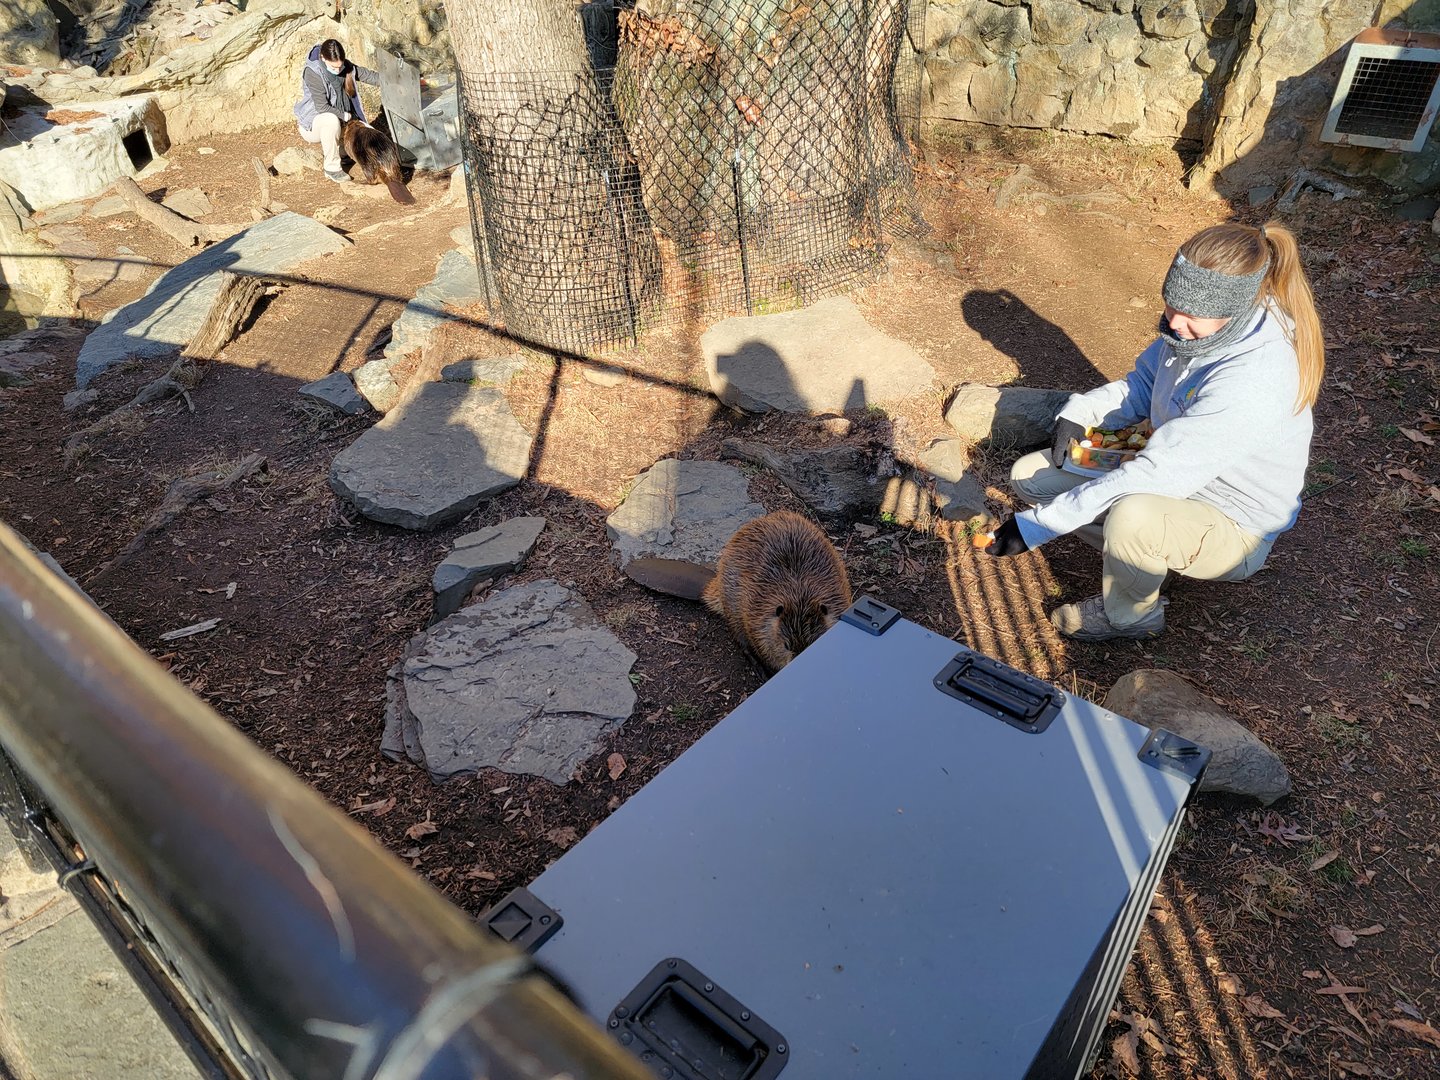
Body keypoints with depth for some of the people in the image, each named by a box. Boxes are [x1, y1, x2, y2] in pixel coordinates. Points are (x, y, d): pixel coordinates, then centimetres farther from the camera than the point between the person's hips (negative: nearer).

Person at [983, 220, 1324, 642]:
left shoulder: (1253, 377, -35)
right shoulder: (1201, 323, -10)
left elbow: (1156, 475, -37)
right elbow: (1144, 383, 10)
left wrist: (1039, 524, -37)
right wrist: (1079, 414, -11)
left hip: (1235, 528, -8)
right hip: (1175, 476, 8)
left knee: (1132, 516, -42)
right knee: (1029, 475, -2)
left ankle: (1129, 615, -9)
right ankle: (1141, 557, 5)